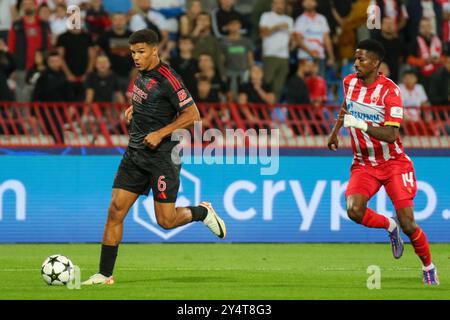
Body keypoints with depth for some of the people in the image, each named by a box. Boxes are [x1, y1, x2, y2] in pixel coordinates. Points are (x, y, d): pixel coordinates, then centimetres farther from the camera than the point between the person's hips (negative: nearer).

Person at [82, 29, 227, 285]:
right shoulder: (143, 75, 10)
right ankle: (105, 274, 0)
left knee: (166, 221, -4)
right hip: (136, 152, 7)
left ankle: (202, 212, 27)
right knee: (115, 211, -2)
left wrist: (160, 134, -19)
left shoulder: (167, 79, -15)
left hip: (162, 155, -7)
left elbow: (192, 115, -17)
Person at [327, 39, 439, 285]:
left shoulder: (390, 90, -18)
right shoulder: (350, 82, 0)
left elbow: (391, 135, -27)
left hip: (394, 163, -4)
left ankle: (429, 268, 17)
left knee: (407, 224, -9)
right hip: (363, 164, 4)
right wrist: (335, 131, 21)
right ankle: (389, 227, 8)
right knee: (354, 210, -23)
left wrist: (361, 125, -38)